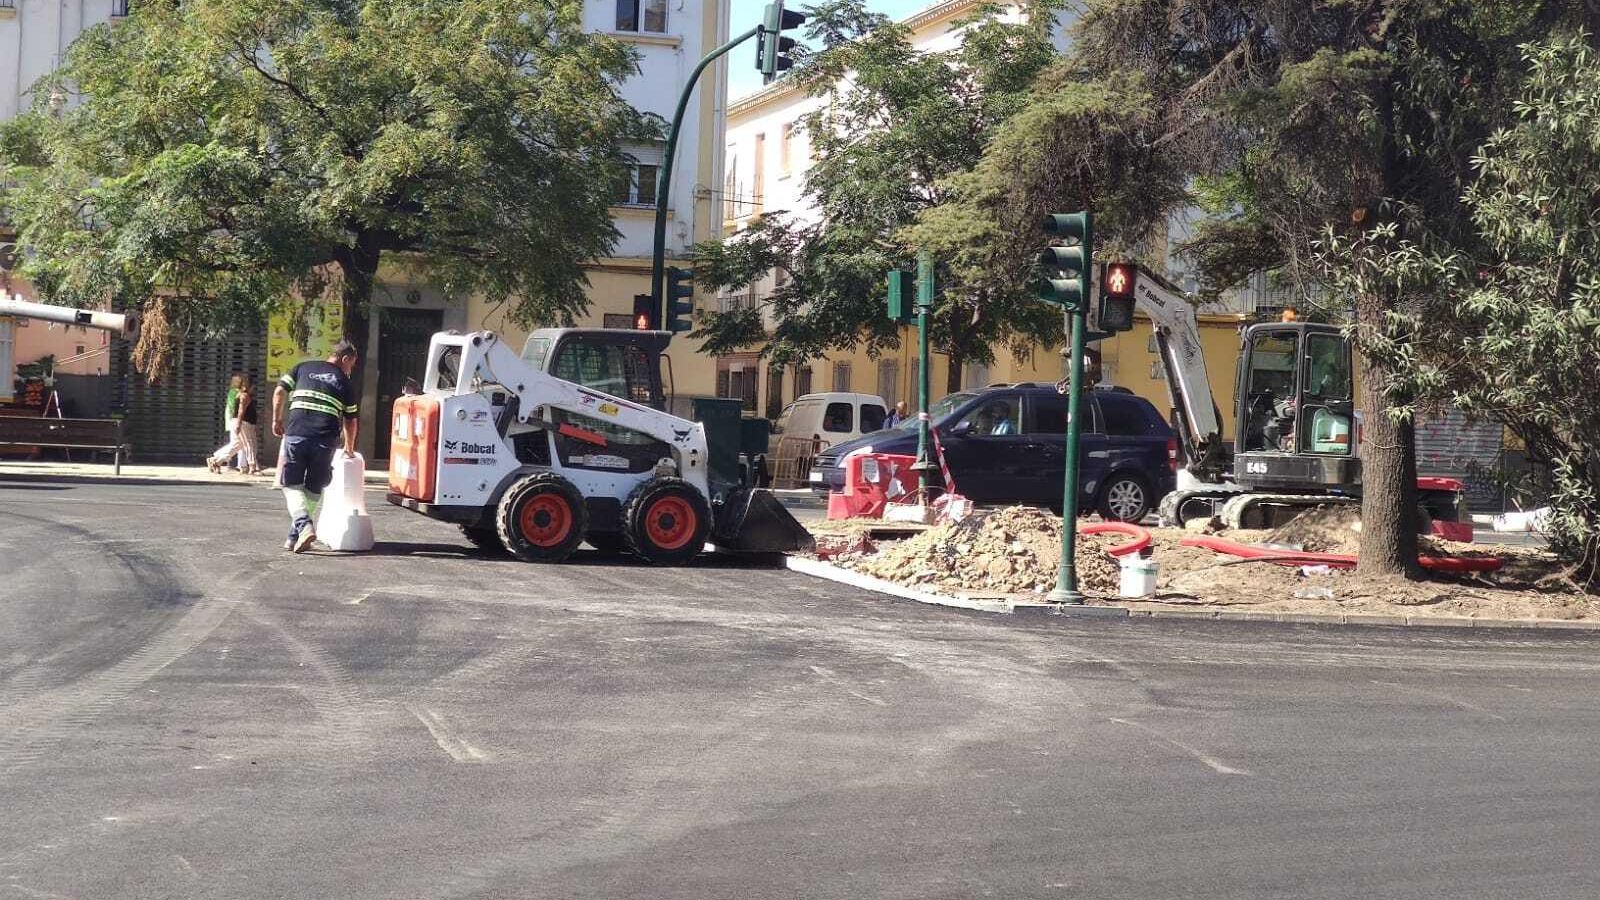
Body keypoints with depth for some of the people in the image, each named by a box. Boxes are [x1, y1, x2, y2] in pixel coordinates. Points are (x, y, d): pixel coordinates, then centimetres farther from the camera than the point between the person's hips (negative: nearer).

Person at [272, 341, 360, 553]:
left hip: (295, 434, 0)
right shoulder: (345, 383, 14)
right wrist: (349, 448, 32)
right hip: (326, 440, 0)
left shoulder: (304, 368, 16)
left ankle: (303, 525, -16)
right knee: (314, 490, 15)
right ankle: (294, 538, 12)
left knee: (291, 485, 9)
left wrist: (277, 419, 20)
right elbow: (350, 421, 17)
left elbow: (279, 392, 8)